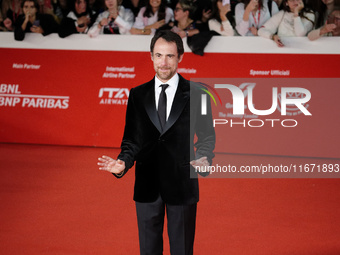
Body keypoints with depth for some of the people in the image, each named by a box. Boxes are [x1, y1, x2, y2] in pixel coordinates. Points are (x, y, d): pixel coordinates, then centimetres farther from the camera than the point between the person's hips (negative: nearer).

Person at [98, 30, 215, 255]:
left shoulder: (196, 95, -1)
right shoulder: (138, 95, 5)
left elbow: (206, 136, 3)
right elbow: (132, 139, 7)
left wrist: (203, 159, -18)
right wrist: (123, 163, -13)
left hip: (182, 184, -2)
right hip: (147, 186, 2)